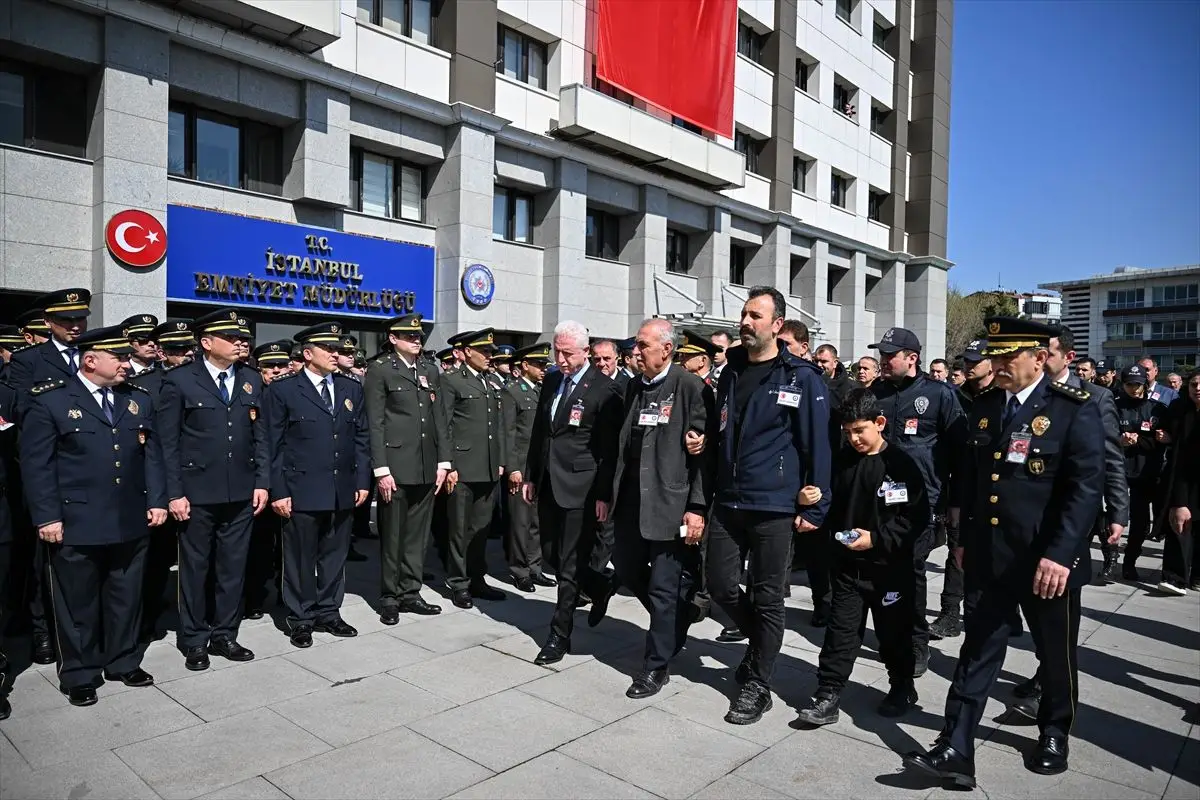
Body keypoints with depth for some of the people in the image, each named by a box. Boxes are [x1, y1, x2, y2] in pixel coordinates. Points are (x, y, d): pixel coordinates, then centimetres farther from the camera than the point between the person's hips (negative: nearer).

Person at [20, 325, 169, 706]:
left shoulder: (139, 399, 9)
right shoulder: (49, 401, -5)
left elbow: (152, 454, 10)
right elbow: (36, 464, -7)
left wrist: (157, 500, 3)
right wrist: (46, 517, -11)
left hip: (131, 521, 4)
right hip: (76, 523, -4)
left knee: (126, 598, 14)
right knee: (79, 602, 9)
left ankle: (123, 662, 30)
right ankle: (79, 675, 24)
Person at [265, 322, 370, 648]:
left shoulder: (352, 388, 10)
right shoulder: (283, 389, -3)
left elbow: (361, 438, 11)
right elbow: (274, 445, -4)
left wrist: (362, 481, 5)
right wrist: (278, 492, -8)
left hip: (343, 491, 4)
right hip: (302, 491, -4)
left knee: (335, 555, 13)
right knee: (300, 558, 7)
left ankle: (329, 613, 27)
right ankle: (300, 619, 21)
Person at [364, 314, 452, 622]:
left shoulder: (431, 371, 14)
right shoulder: (380, 369, -3)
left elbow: (440, 419, 13)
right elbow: (375, 423, -8)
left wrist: (444, 461, 7)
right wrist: (381, 469, -13)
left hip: (427, 468, 5)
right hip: (396, 467, -5)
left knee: (418, 535, 11)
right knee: (392, 535, 5)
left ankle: (410, 593, 23)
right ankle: (389, 598, 18)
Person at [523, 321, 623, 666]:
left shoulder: (604, 389, -11)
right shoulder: (551, 380, 10)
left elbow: (609, 449, -12)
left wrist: (603, 495, -14)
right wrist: (530, 476, 14)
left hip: (580, 487, -7)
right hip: (548, 484, 7)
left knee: (570, 565, 1)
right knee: (557, 555, 17)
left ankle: (560, 635, 14)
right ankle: (599, 586, 42)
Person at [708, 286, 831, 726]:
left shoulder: (802, 377, -7)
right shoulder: (730, 372, 10)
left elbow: (817, 446, -8)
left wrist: (814, 508, -11)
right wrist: (711, 489, 15)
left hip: (773, 507, -5)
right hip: (727, 502, 6)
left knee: (766, 598, 6)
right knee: (721, 586, 10)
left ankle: (758, 686, 22)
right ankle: (762, 643, 37)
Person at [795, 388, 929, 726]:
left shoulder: (901, 464, -12)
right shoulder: (841, 461, 1)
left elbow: (917, 517, -12)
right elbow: (832, 506, 14)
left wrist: (877, 538, -18)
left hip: (889, 567, -3)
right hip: (847, 564, 3)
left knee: (894, 632, 13)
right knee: (841, 631, 4)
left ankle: (903, 688, 35)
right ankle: (827, 695, 9)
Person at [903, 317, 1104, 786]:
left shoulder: (1075, 410, -10)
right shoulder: (985, 406, 6)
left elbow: (1086, 487, -16)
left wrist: (1060, 555, -22)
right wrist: (965, 538, 13)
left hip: (1049, 561, -4)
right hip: (990, 558, 4)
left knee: (1056, 656, 16)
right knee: (978, 653, 5)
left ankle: (1054, 736, 39)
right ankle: (955, 751, 8)